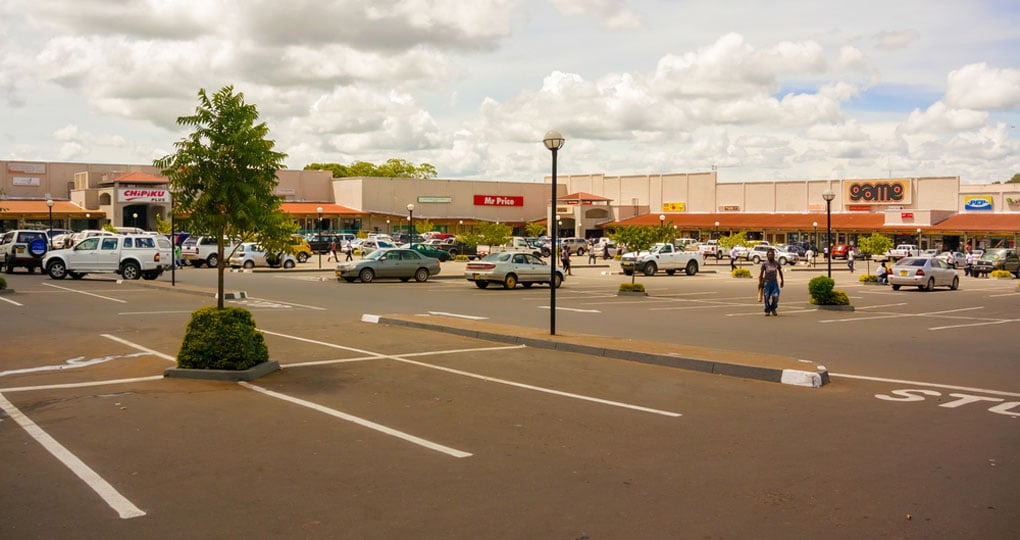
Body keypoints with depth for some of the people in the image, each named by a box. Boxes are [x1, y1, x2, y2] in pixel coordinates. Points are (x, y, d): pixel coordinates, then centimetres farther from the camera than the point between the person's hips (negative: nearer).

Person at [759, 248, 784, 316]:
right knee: (767, 297, -1)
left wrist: (781, 281, 16)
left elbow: (780, 272, 16)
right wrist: (760, 282, -1)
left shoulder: (777, 263, 5)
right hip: (767, 282, -1)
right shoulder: (764, 264, -1)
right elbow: (761, 273, 2)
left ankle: (773, 309, 12)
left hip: (775, 282, 1)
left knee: (776, 296, -9)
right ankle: (767, 311, 11)